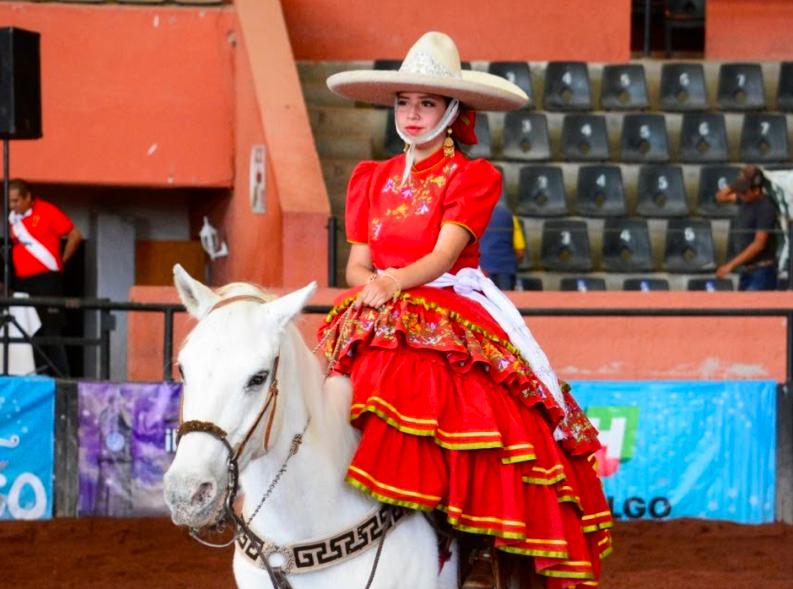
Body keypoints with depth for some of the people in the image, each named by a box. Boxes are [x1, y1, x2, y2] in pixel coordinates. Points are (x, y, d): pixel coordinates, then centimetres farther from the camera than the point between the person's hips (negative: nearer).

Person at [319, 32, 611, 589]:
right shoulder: (372, 179, 17)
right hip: (380, 321, 4)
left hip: (454, 318, -4)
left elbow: (443, 255, -10)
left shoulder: (473, 177, 3)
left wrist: (393, 281, -27)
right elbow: (357, 264, 11)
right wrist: (371, 284, -11)